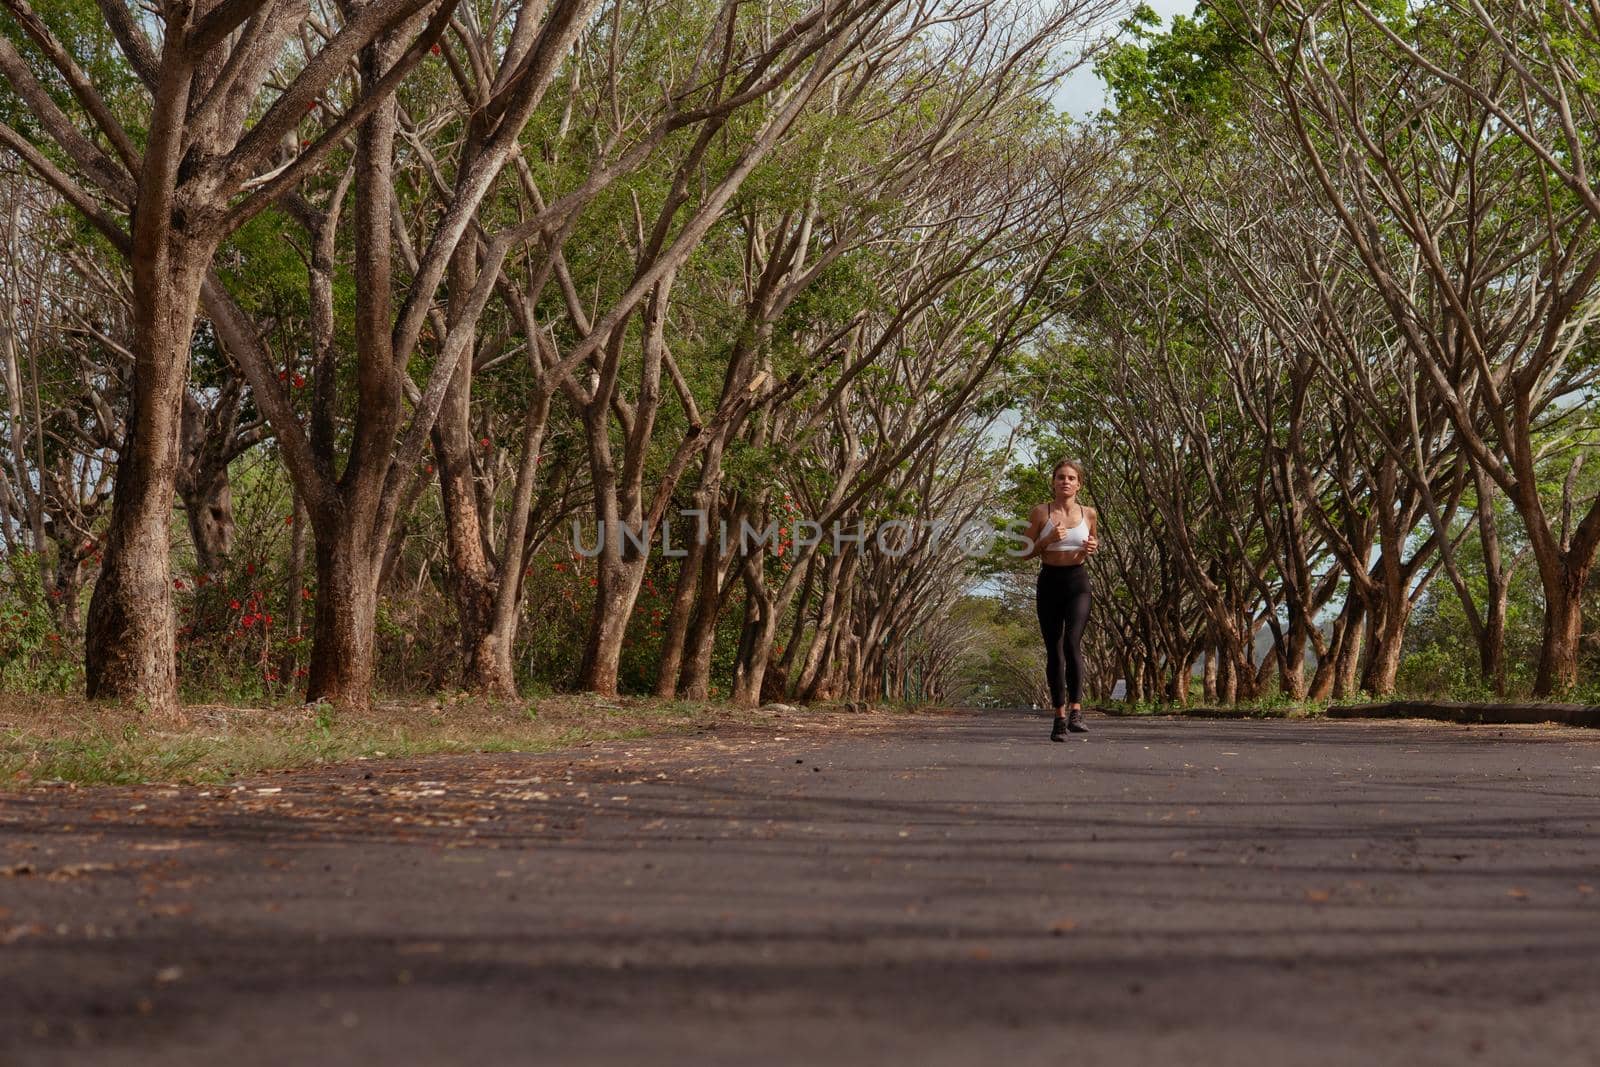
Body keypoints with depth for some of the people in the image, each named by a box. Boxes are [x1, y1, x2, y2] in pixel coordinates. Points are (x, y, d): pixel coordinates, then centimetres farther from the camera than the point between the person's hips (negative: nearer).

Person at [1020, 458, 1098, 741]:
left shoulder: (1088, 514, 5)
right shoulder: (1040, 513, 1)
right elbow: (1026, 553, 3)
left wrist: (1092, 548, -3)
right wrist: (1048, 540, -14)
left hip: (1077, 582, -1)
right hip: (1049, 582, 1)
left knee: (1072, 643, -20)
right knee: (1053, 650, 4)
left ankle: (1075, 710, -20)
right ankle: (1059, 716, 11)